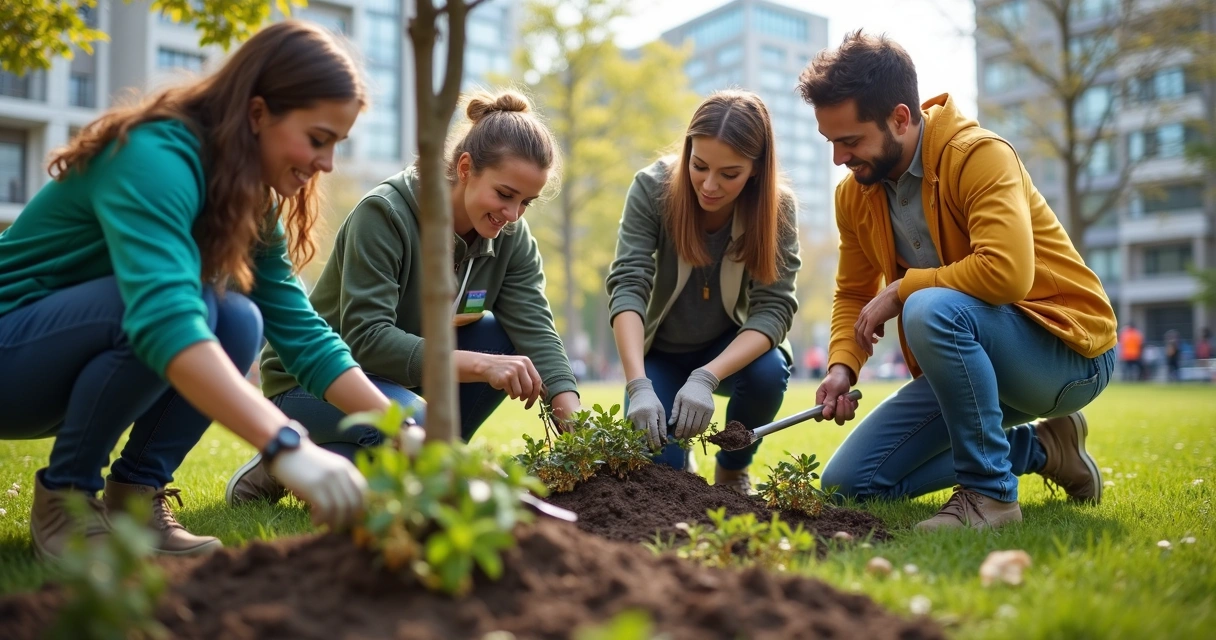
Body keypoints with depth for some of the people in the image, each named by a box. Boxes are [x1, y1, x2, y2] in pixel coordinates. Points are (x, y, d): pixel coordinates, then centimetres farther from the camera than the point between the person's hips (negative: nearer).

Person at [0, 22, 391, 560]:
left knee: (238, 319, -17)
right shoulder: (154, 158, -28)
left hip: (73, 370, 7)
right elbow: (164, 316, -45)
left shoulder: (253, 203, -2)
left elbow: (303, 334, -6)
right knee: (172, 305, -31)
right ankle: (63, 497, -12)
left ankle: (134, 496, -6)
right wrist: (287, 444, -55)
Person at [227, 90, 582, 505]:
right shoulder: (384, 214, -25)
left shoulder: (511, 238, -7)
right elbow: (365, 338, -31)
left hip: (401, 368, 6)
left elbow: (535, 329, -17)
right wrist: (479, 365, -42)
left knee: (502, 338, -16)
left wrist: (572, 418, -32)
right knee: (414, 424, -35)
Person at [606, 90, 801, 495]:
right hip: (661, 354, 0)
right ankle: (679, 457, 21)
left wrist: (706, 377, -41)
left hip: (731, 351, 1)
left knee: (768, 372, -31)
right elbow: (627, 286, -30)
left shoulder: (778, 209, -20)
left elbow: (773, 308, -25)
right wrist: (639, 386, -43)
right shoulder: (653, 188, -23)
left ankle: (732, 472, 0)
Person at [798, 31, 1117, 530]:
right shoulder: (854, 194, 0)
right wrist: (842, 366, -8)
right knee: (849, 483, 2)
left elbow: (1006, 271, -35)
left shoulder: (979, 155, -21)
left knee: (932, 309, -38)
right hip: (968, 356, 8)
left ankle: (990, 491, -18)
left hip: (1067, 350, -8)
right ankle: (1040, 447, 12)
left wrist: (902, 289, -23)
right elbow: (853, 293, 10)